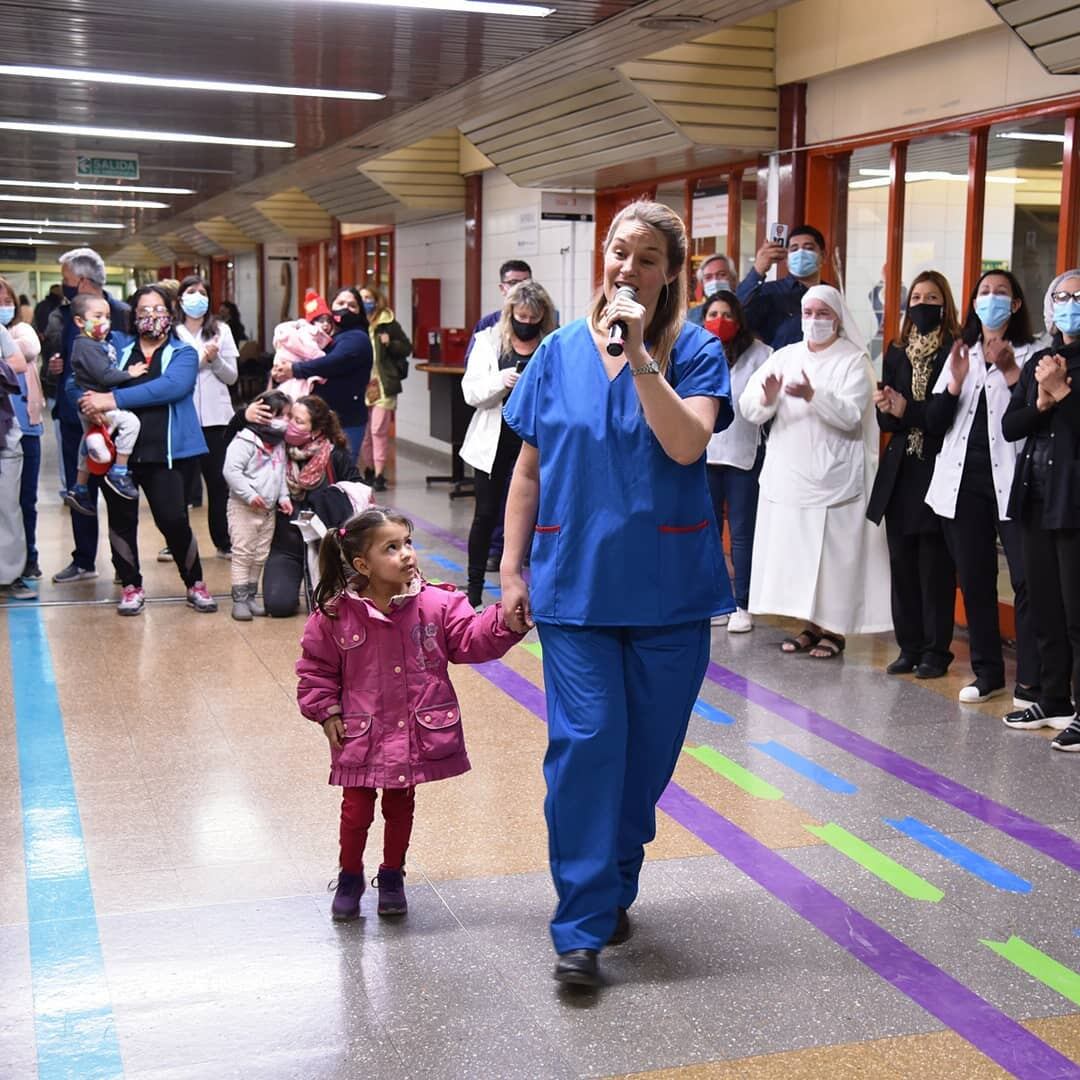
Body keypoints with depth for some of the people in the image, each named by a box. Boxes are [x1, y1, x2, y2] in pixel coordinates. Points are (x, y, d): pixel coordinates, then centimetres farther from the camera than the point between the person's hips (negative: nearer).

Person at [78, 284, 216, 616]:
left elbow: (171, 386, -17)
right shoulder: (119, 352, 13)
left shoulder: (183, 354, 4)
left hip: (163, 451, -3)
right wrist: (91, 402, -18)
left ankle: (195, 584, 12)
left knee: (173, 520, -6)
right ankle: (131, 586, 22)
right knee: (121, 519, 7)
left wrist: (115, 399, -23)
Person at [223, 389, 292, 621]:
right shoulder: (245, 441, -15)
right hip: (243, 507, -8)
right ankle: (239, 600, -3)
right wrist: (250, 495, -23)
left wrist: (284, 496, 5)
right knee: (242, 553, -6)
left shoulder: (279, 443, 11)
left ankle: (250, 596, 20)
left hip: (268, 509, 8)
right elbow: (231, 471, -20)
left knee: (261, 555, 10)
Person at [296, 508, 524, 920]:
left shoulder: (436, 604, -8)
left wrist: (505, 621, -26)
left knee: (400, 808, 17)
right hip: (360, 736, -1)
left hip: (416, 733, 1)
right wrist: (326, 712, -4)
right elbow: (315, 668, 1)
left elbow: (471, 640, -10)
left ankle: (392, 878, 37)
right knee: (356, 810, 9)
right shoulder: (335, 615, -11)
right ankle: (350, 879, 33)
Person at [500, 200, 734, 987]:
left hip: (667, 587, 0)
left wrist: (641, 356, -22)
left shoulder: (694, 350, -2)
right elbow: (529, 469, 7)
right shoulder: (561, 351, 4)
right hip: (575, 582, 0)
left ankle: (615, 888, 31)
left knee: (648, 746, 9)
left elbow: (687, 444, -18)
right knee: (585, 741, -7)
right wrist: (511, 570, 5)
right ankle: (583, 925, 0)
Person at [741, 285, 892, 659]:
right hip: (787, 477, 4)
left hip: (833, 480, -4)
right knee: (795, 553, 8)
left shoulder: (854, 361, -2)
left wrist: (813, 395, -31)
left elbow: (851, 415, -16)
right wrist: (766, 398, -21)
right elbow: (748, 407, 1)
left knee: (833, 555, -2)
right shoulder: (784, 357, 9)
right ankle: (810, 624, 19)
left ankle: (834, 629, 9)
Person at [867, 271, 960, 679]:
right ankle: (909, 646, 15)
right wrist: (887, 411, -11)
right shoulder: (897, 353, 11)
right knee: (902, 562, 6)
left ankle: (936, 650, 7)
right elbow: (887, 420, 10)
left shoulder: (956, 351, -5)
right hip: (900, 471, 5)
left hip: (938, 470, -5)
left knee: (935, 565, -2)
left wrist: (907, 411, -18)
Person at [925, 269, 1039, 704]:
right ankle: (987, 673, 19)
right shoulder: (960, 355, 15)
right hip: (964, 481, 5)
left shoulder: (1028, 355, 2)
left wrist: (1011, 372, -19)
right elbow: (934, 422, 6)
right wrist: (956, 381, -8)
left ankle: (1030, 683, -6)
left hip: (1010, 481, -4)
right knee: (974, 581, 8)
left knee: (1027, 579, -9)